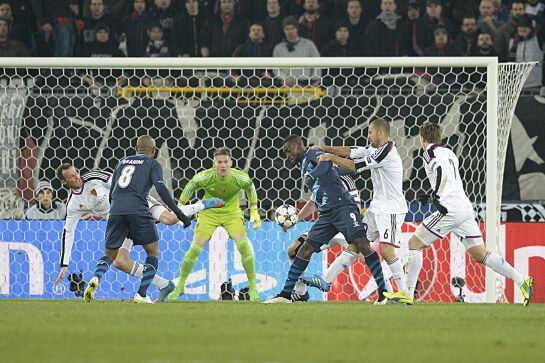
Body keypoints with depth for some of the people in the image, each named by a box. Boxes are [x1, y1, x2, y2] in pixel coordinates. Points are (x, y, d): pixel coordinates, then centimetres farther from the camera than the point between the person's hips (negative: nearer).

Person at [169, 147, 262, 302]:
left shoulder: (239, 177, -23)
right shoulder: (205, 176, -25)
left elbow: (250, 188, 1)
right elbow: (190, 187, -3)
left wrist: (254, 212, 5)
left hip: (232, 213, 0)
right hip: (209, 213, 0)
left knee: (243, 245, -20)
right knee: (195, 248, -9)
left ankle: (253, 287, -5)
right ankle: (180, 286, 12)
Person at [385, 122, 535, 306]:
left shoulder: (431, 153, 0)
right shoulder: (449, 153, 24)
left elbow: (442, 171, -21)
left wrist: (435, 195, -17)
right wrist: (431, 197, 35)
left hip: (450, 209, -8)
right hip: (466, 207, 8)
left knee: (414, 244, 2)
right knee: (480, 255, 8)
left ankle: (408, 294, 0)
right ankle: (522, 281, -3)